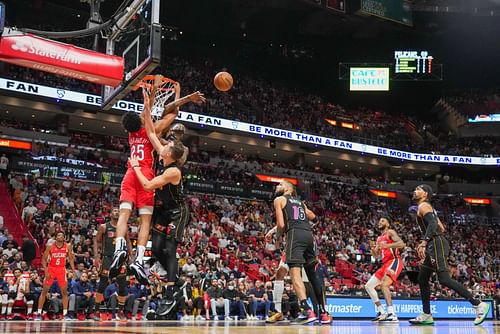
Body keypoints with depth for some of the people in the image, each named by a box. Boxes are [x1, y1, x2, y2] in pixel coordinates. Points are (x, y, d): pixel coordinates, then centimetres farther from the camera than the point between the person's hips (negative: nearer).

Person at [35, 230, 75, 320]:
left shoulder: (68, 246, -3)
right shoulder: (50, 246, -9)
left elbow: (71, 258, 6)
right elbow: (44, 259, -6)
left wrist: (73, 269, -7)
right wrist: (46, 271, -15)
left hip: (62, 269, 2)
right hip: (51, 269, -2)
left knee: (64, 291, -1)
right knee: (44, 291, -1)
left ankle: (65, 314, 5)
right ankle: (39, 313, 5)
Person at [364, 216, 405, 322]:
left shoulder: (390, 232, -1)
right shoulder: (379, 238, 24)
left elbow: (402, 244, -17)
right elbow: (376, 255, 26)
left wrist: (387, 246, -29)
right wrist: (373, 249, 4)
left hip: (394, 261, -10)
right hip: (385, 264, 10)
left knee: (384, 284, -29)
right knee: (368, 286, 8)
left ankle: (392, 314, -36)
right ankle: (381, 312, 10)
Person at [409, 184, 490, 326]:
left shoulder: (423, 206, -6)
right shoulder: (428, 208, 24)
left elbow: (433, 224, -22)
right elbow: (441, 228, 26)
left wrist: (424, 242, -28)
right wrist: (425, 243, 26)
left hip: (437, 244, -10)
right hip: (433, 246, 10)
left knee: (444, 279, -17)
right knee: (422, 279, 10)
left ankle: (479, 305, -18)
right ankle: (426, 316, 12)